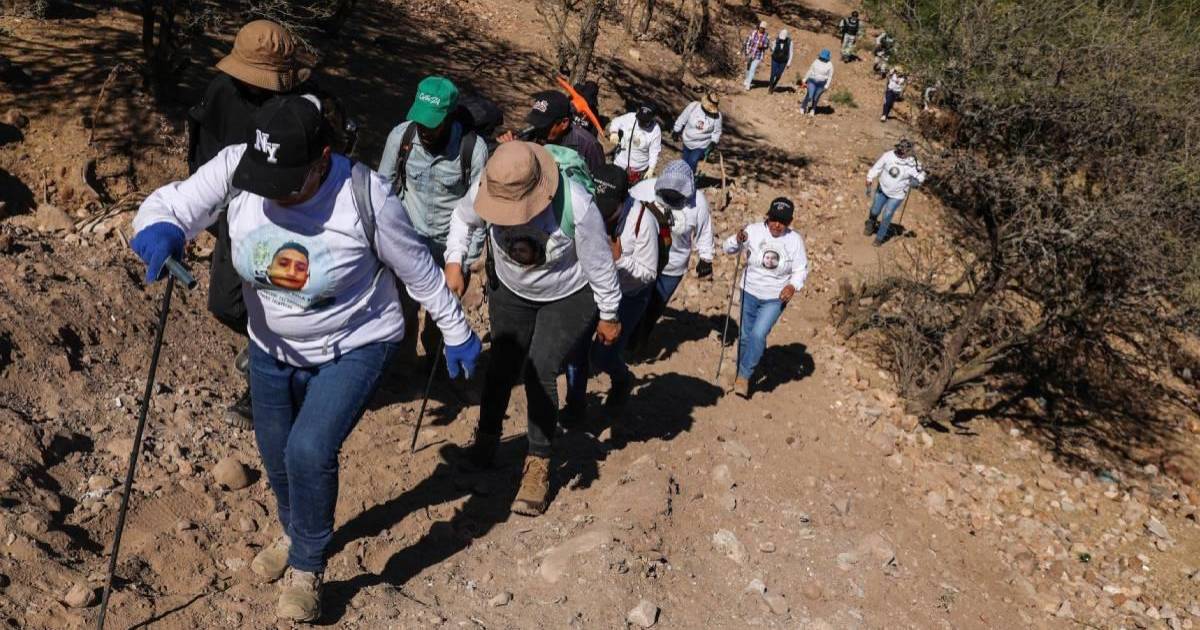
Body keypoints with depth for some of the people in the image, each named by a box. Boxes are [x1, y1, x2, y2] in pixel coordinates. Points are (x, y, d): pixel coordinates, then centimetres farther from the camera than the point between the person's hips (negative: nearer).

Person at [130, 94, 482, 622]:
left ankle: (307, 567, 7)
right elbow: (169, 205, -18)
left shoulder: (364, 196, -29)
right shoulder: (235, 168, -21)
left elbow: (418, 270, -16)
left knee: (310, 451, -22)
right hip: (273, 348, 5)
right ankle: (296, 535, 53)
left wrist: (456, 334, -5)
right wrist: (161, 229, -44)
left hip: (354, 348, -5)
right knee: (276, 455, 19)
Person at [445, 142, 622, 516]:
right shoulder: (486, 190, -27)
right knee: (501, 366, 12)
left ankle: (538, 465, 0)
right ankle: (487, 439, 38)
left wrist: (609, 316, -10)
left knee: (540, 370, -16)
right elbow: (463, 217, -1)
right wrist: (454, 262, -14)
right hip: (511, 292, 4)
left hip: (568, 298, -4)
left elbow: (600, 264, -22)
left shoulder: (576, 205, -37)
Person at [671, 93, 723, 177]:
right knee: (685, 163, 16)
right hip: (687, 142, 2)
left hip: (701, 146, -2)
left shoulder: (717, 116, -19)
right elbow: (682, 118, -6)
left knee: (692, 163, -12)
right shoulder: (693, 106, -21)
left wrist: (714, 142, -14)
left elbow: (717, 132, -2)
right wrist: (676, 131, 2)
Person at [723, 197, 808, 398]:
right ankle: (741, 373, 34)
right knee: (746, 336, 12)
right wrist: (737, 240, -28)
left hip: (775, 299, -1)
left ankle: (744, 375, -1)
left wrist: (793, 285, -22)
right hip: (750, 293, 2)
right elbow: (727, 248, -6)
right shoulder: (753, 231, -11)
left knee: (758, 334, -17)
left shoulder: (795, 240, -10)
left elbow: (801, 269, -2)